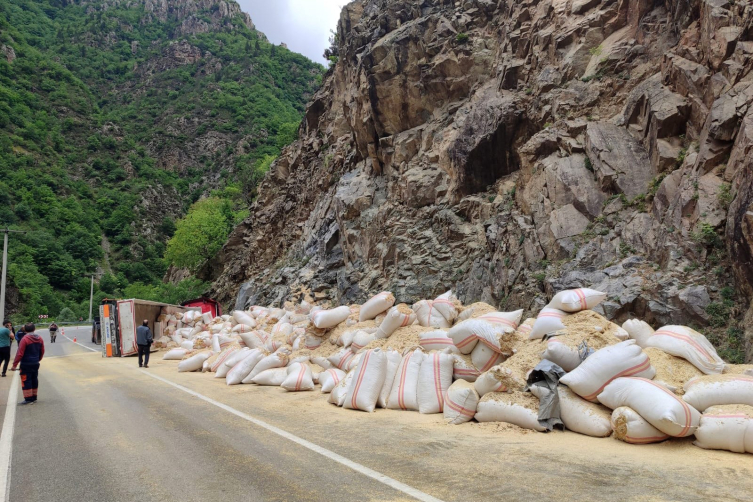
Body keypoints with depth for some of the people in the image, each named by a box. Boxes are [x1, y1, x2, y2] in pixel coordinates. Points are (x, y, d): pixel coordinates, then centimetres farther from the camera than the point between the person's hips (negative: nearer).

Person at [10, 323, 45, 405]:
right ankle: (34, 398, 20)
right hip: (35, 364, 6)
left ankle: (28, 399, 0)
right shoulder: (39, 338, 4)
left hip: (26, 364, -6)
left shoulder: (25, 339, -15)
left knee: (26, 381, 0)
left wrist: (15, 364, -11)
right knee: (34, 380, 14)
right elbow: (42, 352, 11)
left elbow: (20, 353, -17)